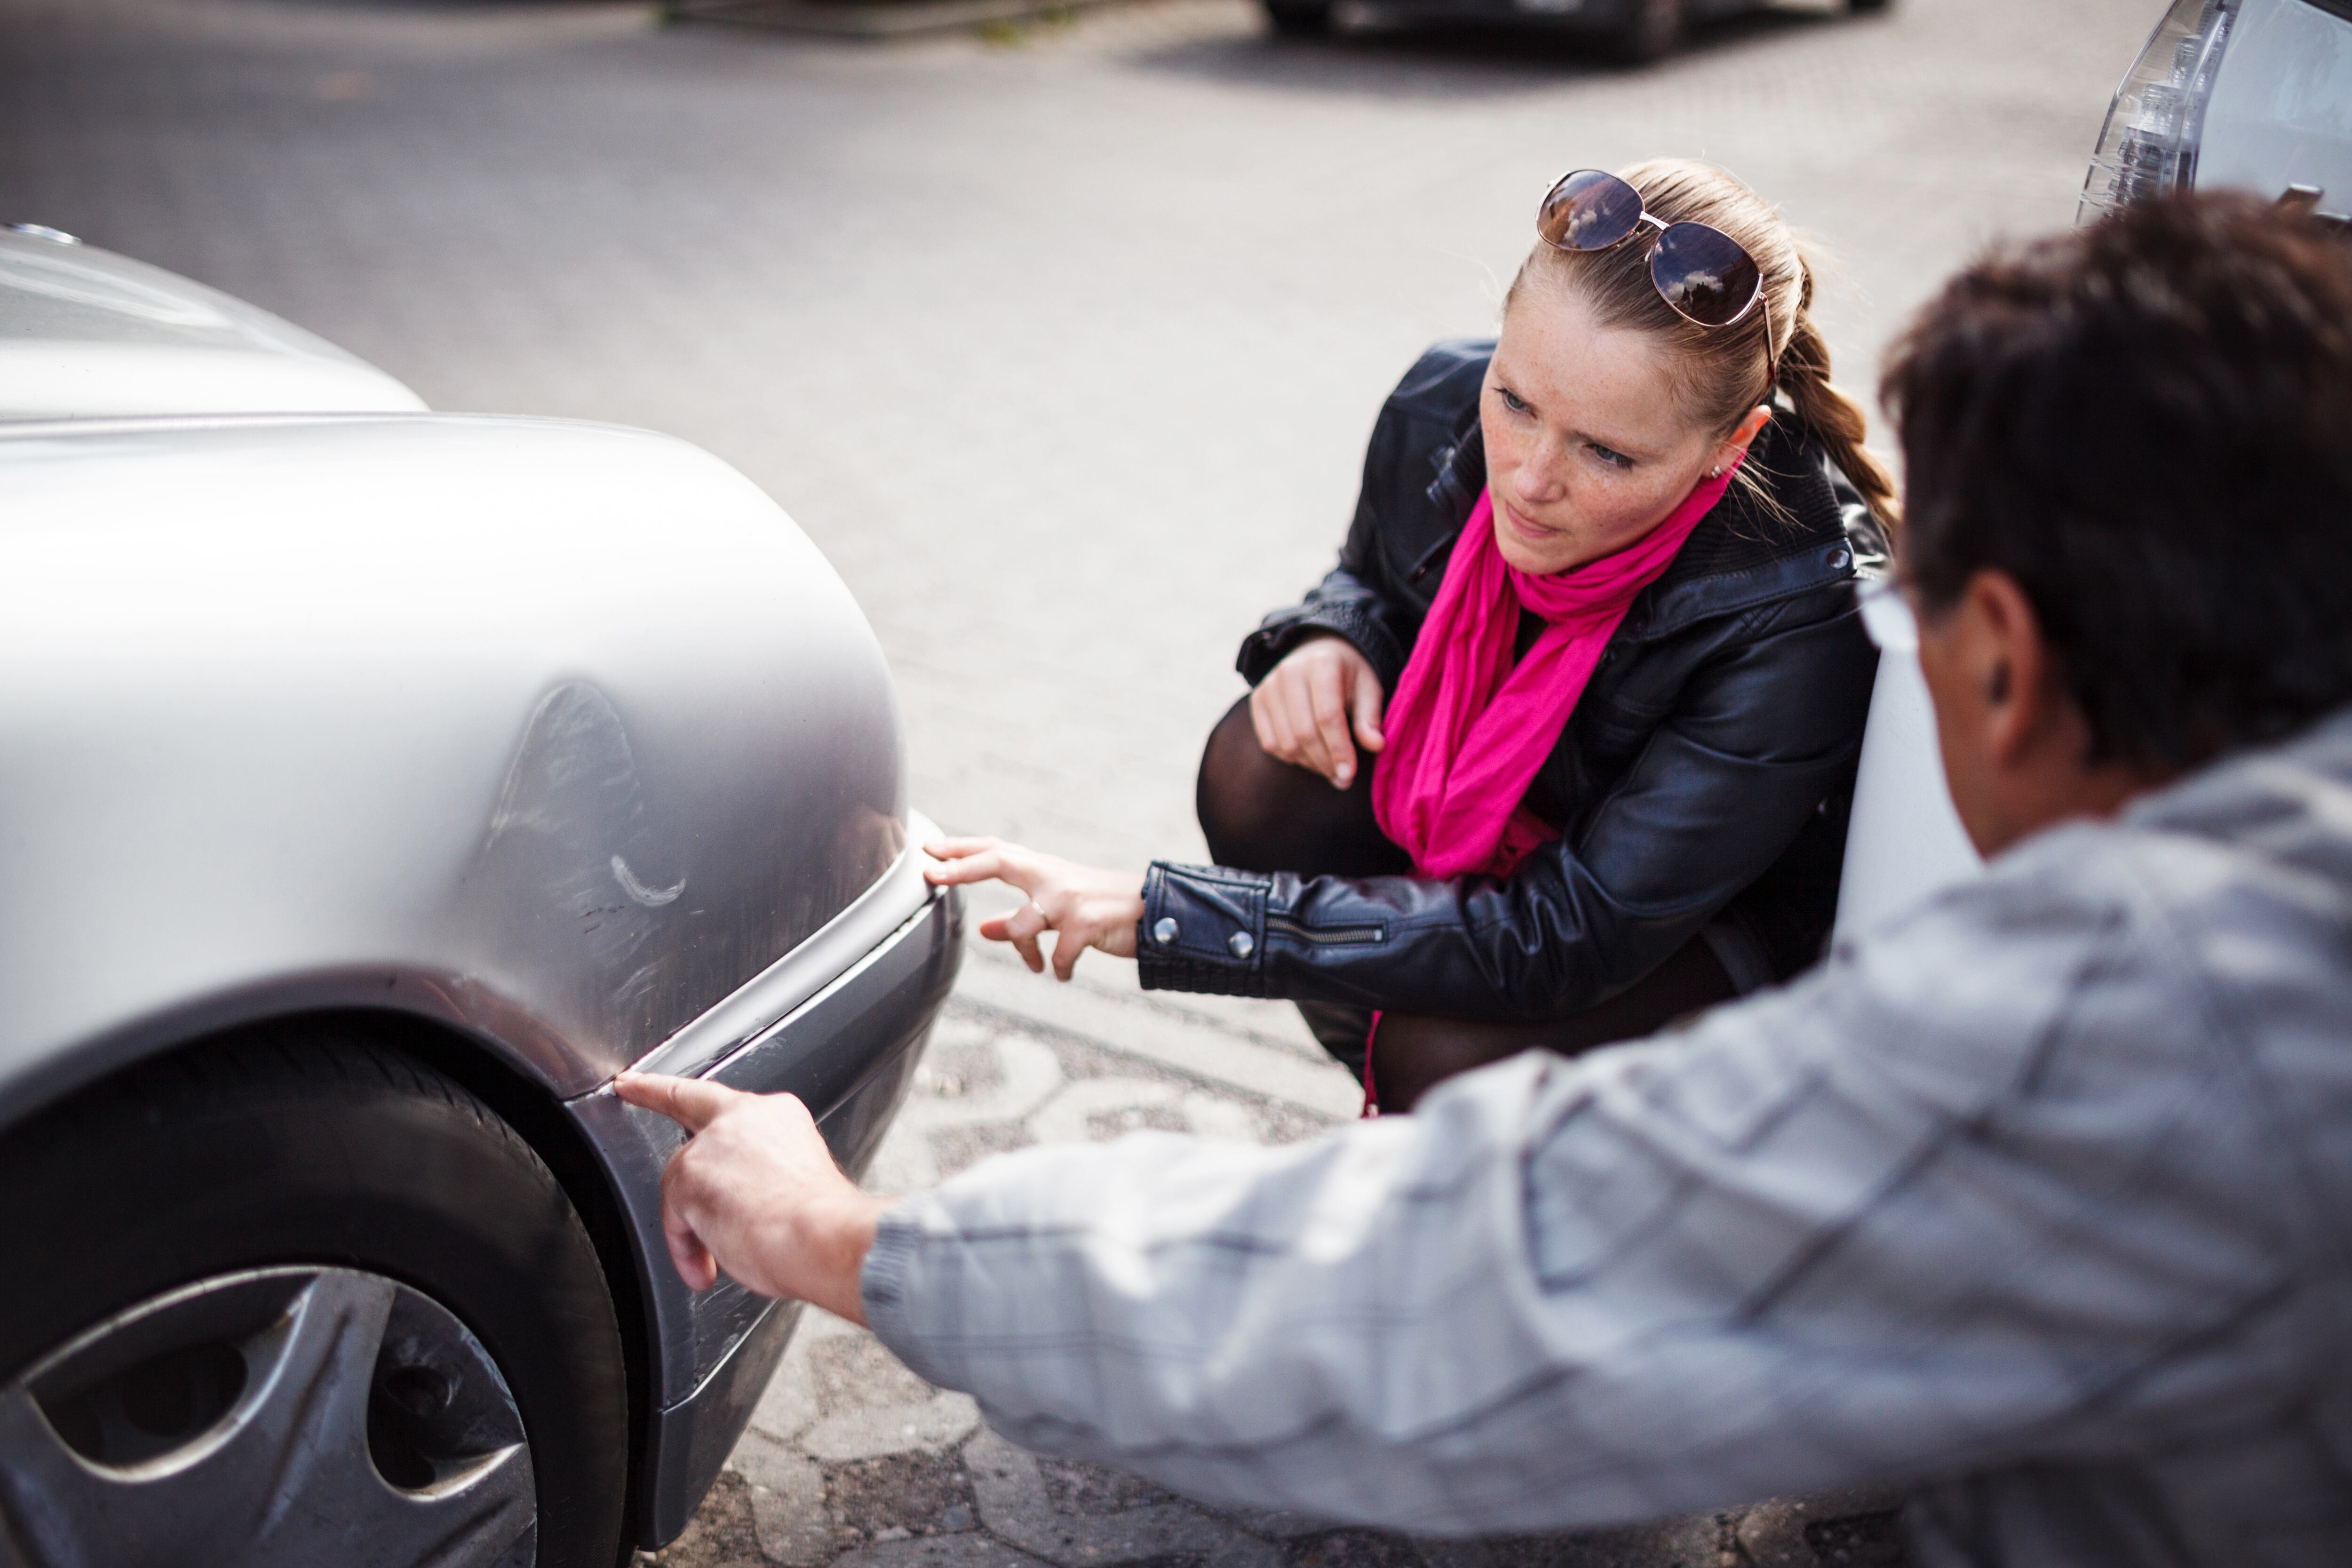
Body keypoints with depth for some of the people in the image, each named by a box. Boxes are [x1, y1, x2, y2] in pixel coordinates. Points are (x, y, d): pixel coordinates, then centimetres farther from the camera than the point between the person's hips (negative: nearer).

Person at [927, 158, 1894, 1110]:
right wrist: (1328, 641, -22)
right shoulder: (1443, 406, -20)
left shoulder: (1804, 617, -36)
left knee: (1443, 1050, -29)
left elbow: (1565, 939, -37)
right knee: (1261, 771, -21)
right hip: (1506, 821, 5)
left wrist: (1159, 915, -39)